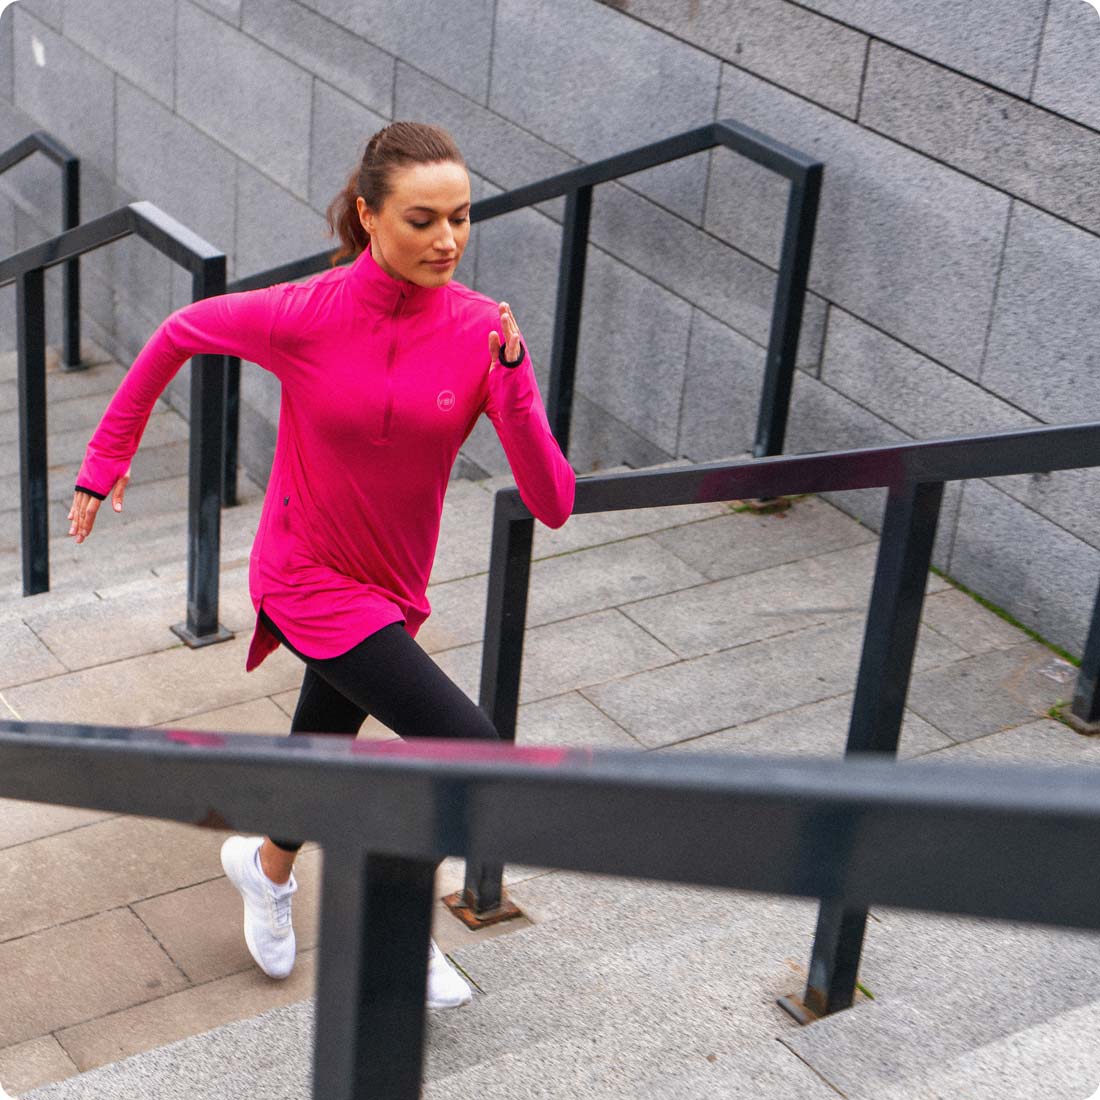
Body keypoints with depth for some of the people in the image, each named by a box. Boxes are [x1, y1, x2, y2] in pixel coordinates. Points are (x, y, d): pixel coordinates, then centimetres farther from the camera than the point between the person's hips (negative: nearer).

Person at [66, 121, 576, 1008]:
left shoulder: (483, 331, -15)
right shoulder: (306, 316, -22)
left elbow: (553, 505, -21)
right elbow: (181, 334, -1)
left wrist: (511, 374, -33)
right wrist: (108, 456, 3)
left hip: (391, 589, 4)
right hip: (309, 579, -4)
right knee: (474, 752, -17)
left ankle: (267, 867, 59)